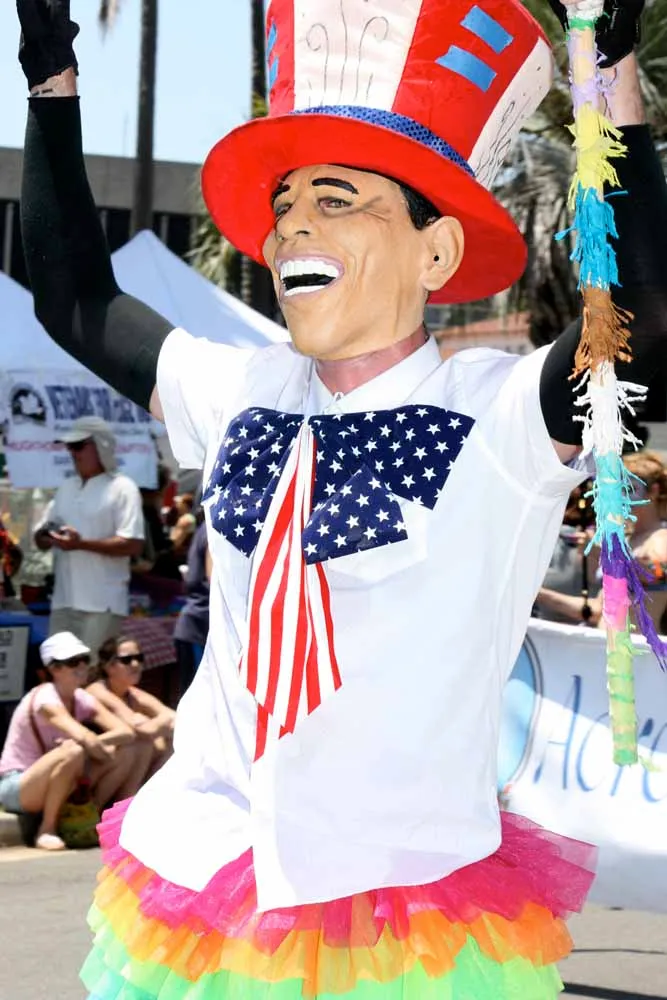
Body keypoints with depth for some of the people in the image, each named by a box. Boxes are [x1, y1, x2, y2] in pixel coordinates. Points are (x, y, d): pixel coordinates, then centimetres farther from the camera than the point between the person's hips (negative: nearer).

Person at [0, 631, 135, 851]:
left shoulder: (83, 700, 2)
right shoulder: (45, 699, -21)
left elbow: (126, 732, -8)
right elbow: (85, 738, -35)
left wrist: (94, 744, -23)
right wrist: (106, 753, -17)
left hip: (51, 786, 7)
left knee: (125, 754, -5)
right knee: (73, 752, -36)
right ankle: (47, 830, -21)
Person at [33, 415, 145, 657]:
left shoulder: (122, 488, -4)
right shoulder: (66, 488, 18)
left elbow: (133, 545, -14)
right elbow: (40, 538, 22)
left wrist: (81, 544, -20)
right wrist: (46, 536, -4)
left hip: (102, 604, -7)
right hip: (63, 600, 7)